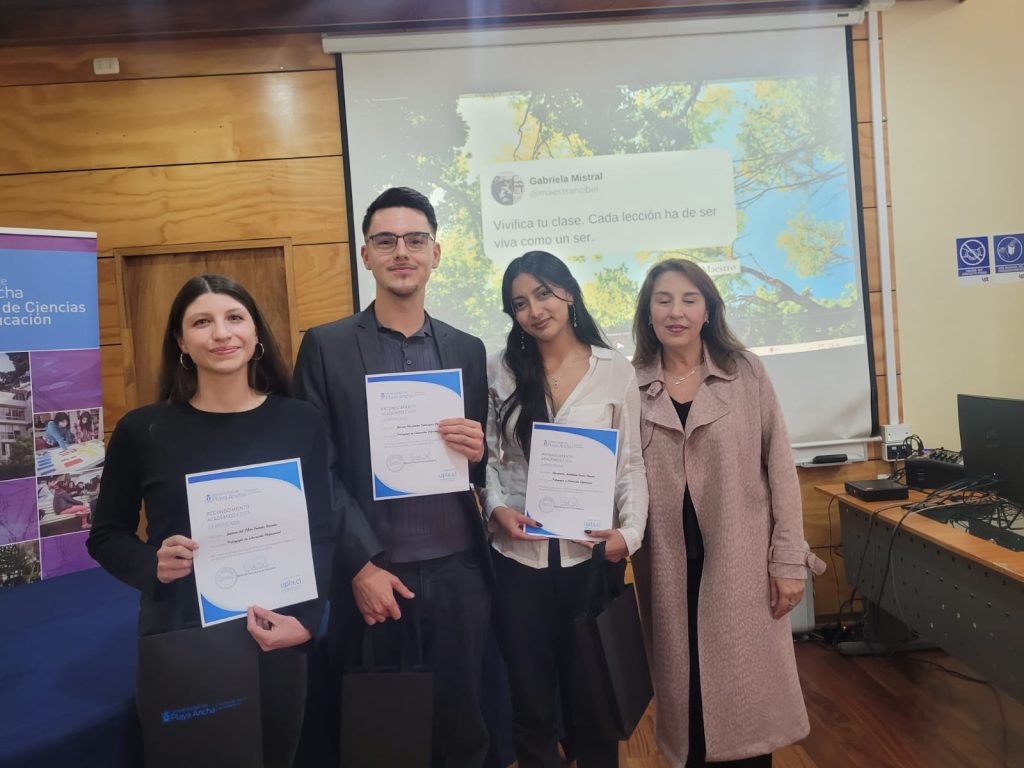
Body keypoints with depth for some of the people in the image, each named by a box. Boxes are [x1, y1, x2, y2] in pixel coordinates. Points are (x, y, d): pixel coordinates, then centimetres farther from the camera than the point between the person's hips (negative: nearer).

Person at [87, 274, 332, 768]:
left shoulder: (301, 422, -3)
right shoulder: (143, 430, -4)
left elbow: (320, 535, 0)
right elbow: (106, 536, 6)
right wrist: (153, 565, -14)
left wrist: (304, 618, -15)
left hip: (275, 639, 1)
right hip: (177, 640, 0)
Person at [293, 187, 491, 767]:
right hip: (371, 572, -2)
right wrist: (361, 566, -11)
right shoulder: (326, 346, -1)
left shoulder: (467, 349, 7)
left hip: (458, 569, 2)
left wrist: (478, 452, -10)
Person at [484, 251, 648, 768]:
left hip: (590, 550, 0)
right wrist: (497, 507, -13)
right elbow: (488, 455, 4)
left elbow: (631, 463, -1)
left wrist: (629, 531, -14)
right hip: (519, 552, 1)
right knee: (529, 691, 14)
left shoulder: (616, 371, -1)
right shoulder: (500, 369, 2)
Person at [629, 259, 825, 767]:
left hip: (740, 559, -1)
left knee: (747, 689, 8)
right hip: (668, 566, 1)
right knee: (684, 691, 12)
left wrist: (789, 559, -4)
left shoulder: (746, 373, -1)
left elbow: (780, 469, -1)